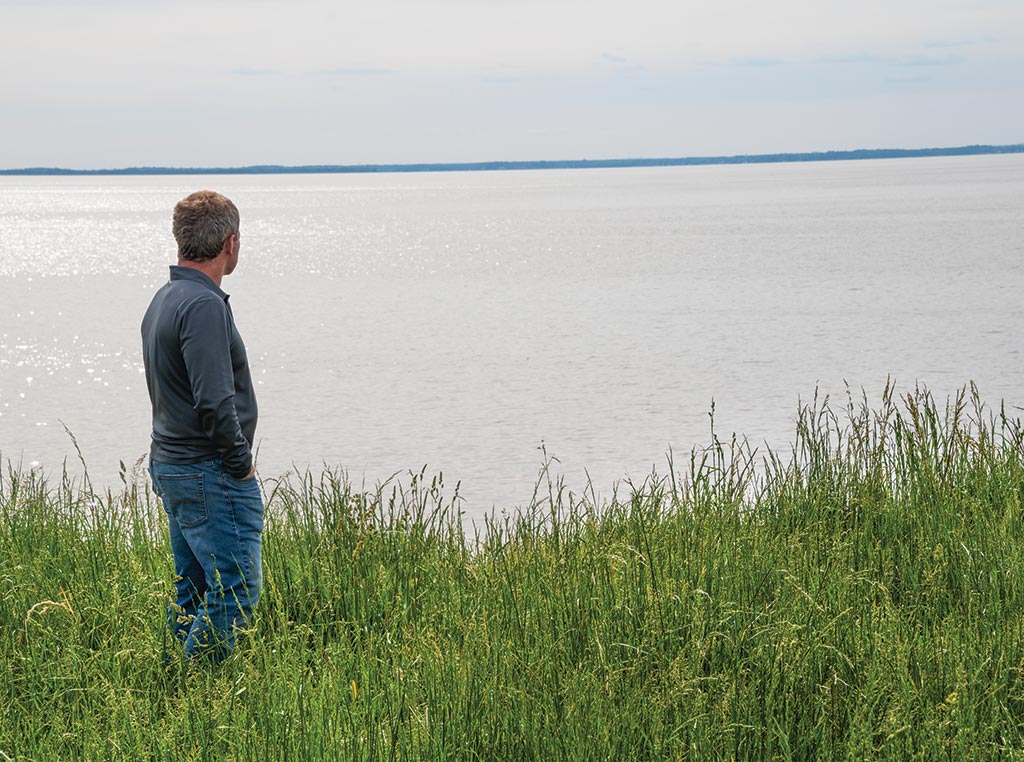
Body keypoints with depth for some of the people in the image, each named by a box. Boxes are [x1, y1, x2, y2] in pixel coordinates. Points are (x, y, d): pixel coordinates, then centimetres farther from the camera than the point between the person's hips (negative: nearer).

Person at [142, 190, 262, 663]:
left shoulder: (163, 299, 13)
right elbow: (214, 401, -25)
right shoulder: (203, 304, -18)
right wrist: (241, 462, -12)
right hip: (211, 473, -10)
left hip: (170, 465, 10)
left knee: (192, 596, 15)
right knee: (235, 592, -7)